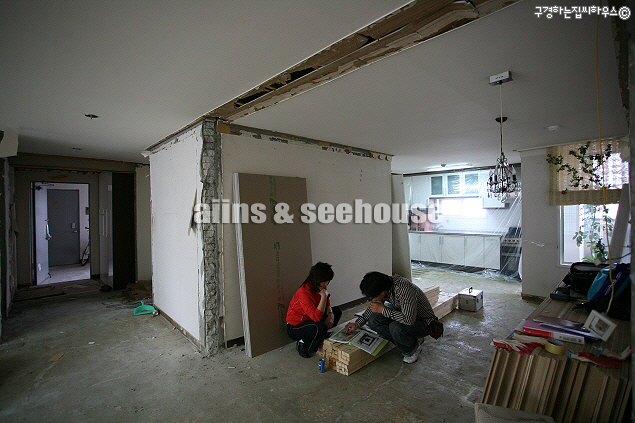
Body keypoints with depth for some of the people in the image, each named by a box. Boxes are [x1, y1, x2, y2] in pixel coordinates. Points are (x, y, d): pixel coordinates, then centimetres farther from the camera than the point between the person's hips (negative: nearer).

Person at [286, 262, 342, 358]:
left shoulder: (320, 287, -7)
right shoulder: (304, 292, -32)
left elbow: (327, 303, 11)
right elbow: (316, 317, -37)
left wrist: (330, 314, -10)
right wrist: (324, 296, -34)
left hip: (310, 321, 9)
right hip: (294, 328, -9)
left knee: (337, 311, 5)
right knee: (321, 327, -36)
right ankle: (303, 344, -9)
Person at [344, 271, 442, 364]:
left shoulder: (403, 289, -35)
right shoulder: (383, 287, -11)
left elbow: (409, 320, -39)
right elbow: (374, 307, 6)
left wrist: (383, 310, -31)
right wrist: (357, 323, -3)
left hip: (424, 323, -7)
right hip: (406, 317, 7)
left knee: (395, 327, -35)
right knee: (373, 321, -10)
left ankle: (413, 349, -2)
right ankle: (411, 339, 2)